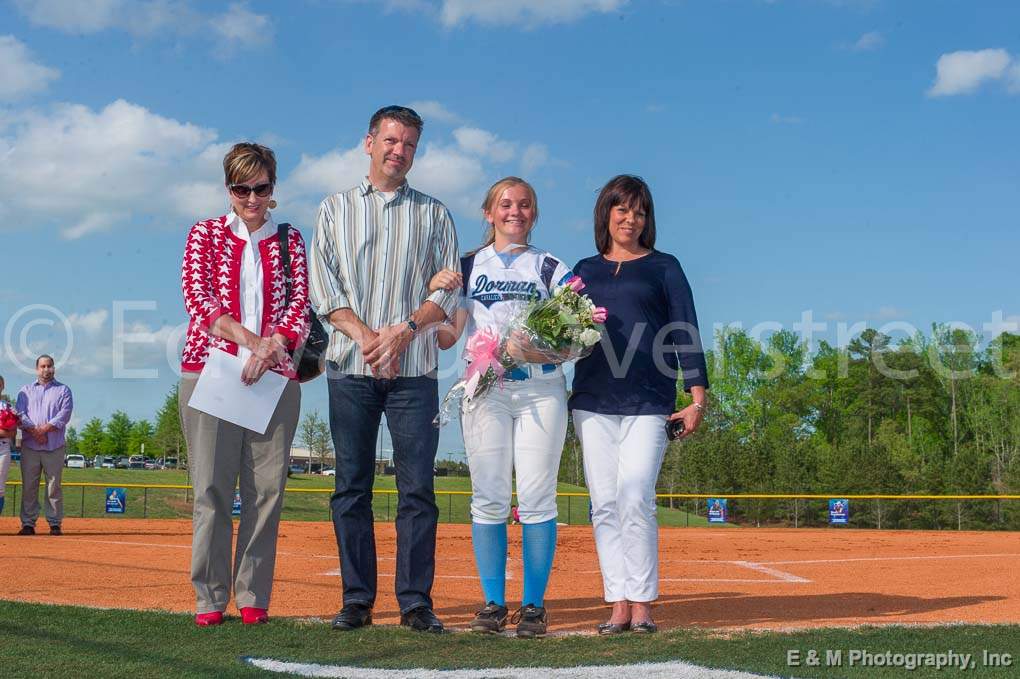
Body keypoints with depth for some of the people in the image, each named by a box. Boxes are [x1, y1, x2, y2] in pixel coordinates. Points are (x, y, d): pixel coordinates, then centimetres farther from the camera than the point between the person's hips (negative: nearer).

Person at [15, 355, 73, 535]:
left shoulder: (63, 390, 11)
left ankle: (55, 524, 3)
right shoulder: (26, 390, 15)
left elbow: (64, 414, -3)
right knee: (28, 486, 0)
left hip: (54, 447, -1)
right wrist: (34, 432, -14)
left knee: (54, 486, -2)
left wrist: (45, 429, -14)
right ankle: (28, 524, 4)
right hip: (29, 446, 1)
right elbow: (20, 414, 1)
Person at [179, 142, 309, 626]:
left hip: (274, 375, 2)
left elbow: (300, 306, 5)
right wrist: (248, 338, -15)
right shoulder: (205, 235, 11)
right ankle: (209, 598, 1)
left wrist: (274, 345, -14)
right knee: (212, 485, -4)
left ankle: (253, 597, 4)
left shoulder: (289, 241, 15)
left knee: (266, 487, -1)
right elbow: (197, 296, -2)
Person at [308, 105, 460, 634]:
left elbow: (448, 289, 6)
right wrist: (365, 335, -10)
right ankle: (357, 600, 6)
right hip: (350, 369, 0)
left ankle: (415, 602, 0)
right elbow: (322, 287, 4)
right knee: (352, 486, 1)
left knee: (417, 487, -4)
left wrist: (404, 329, -10)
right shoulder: (336, 209, 14)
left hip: (414, 370, 0)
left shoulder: (434, 214, 15)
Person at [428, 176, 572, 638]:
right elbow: (445, 338, 6)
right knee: (489, 498, -1)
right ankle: (493, 603, 5)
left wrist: (540, 351, -16)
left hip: (541, 389, -1)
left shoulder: (551, 268, 10)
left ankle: (534, 605, 2)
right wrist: (434, 294, -10)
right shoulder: (468, 267, 12)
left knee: (537, 497, -4)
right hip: (484, 389, 1)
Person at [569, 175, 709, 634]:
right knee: (605, 506, 0)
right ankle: (619, 606, 5)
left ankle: (643, 605, -5)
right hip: (592, 401, 3)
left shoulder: (663, 267, 9)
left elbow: (685, 333, 5)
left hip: (649, 402, -3)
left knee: (635, 501, -14)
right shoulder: (585, 270, 17)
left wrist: (697, 398, -4)